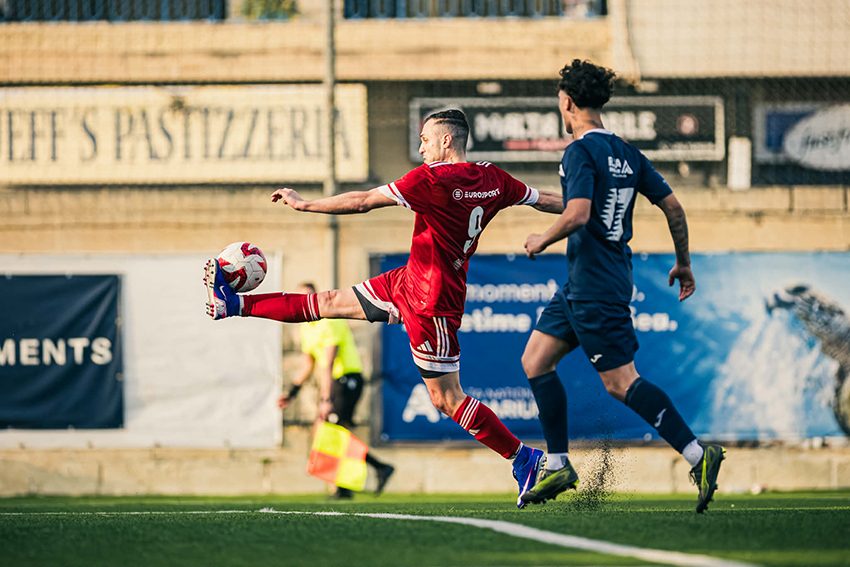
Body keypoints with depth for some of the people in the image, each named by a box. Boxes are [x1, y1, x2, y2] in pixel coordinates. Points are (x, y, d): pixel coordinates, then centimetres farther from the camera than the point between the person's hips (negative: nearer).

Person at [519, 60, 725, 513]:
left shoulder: (581, 152, -13)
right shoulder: (626, 153, 12)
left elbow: (577, 215, -26)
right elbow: (673, 207, 11)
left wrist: (542, 241, -8)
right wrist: (683, 262, 21)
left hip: (595, 286, -9)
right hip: (582, 284, 9)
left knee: (620, 382, -9)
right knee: (535, 360, 13)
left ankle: (697, 454, -14)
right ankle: (558, 466, 13)